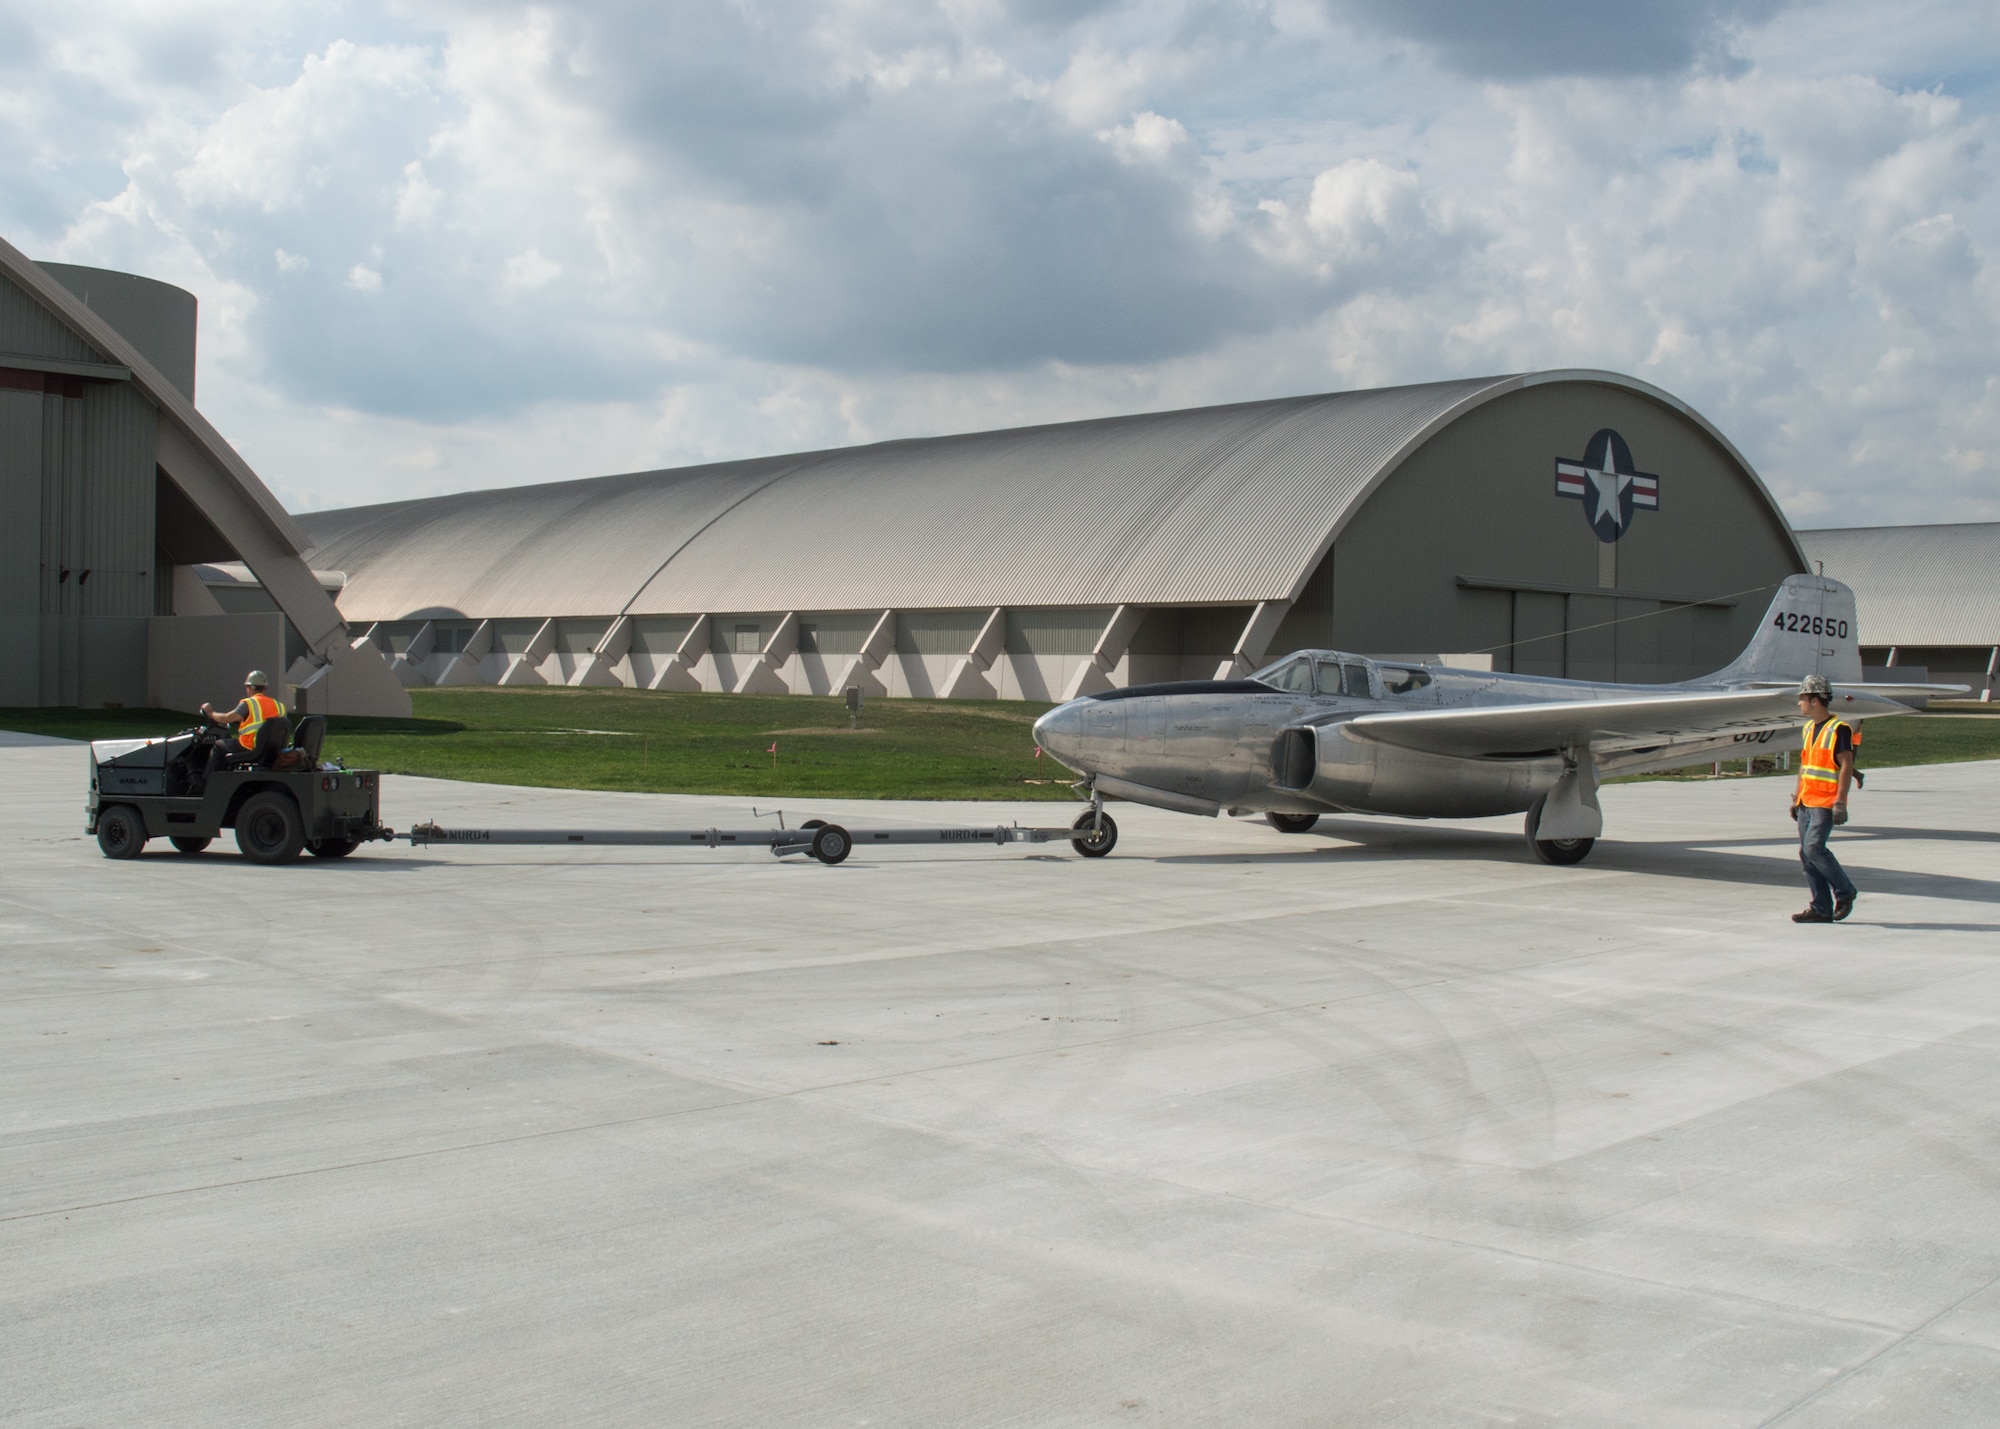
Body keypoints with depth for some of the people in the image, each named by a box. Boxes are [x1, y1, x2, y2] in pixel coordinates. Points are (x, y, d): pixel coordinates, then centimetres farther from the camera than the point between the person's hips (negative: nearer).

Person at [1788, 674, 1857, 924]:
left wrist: (1840, 802, -19)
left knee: (1814, 848, -17)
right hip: (1806, 802, 9)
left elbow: (1846, 766, -14)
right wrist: (1796, 797, 20)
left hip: (1825, 803, -9)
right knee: (1805, 853, 4)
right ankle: (1821, 908, 8)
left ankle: (1844, 892, 3)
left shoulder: (1838, 729, -10)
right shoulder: (1809, 728, 15)